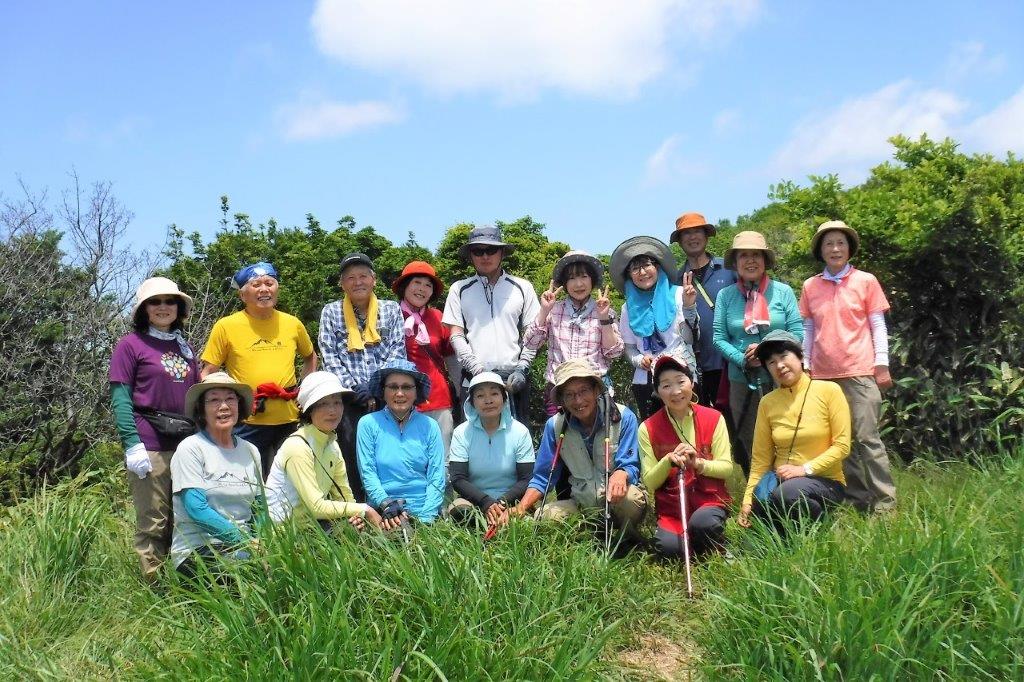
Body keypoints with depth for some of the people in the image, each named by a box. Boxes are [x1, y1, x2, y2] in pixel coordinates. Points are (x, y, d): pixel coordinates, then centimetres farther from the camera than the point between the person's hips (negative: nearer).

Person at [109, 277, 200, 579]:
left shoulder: (185, 346, 15)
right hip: (150, 446, -6)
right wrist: (132, 444, -16)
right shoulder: (130, 344, -1)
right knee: (153, 523, 1)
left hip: (187, 443, 6)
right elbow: (120, 399, -7)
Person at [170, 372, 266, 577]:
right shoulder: (190, 448, -4)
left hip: (242, 547, 6)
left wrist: (261, 541, -7)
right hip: (196, 551, -6)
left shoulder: (250, 451, 12)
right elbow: (197, 509, -14)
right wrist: (246, 540, -20)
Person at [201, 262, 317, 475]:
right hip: (247, 423, -3)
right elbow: (208, 374, 2)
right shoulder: (226, 326, -2)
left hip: (289, 420, 3)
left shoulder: (292, 324, 7)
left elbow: (310, 356, 25)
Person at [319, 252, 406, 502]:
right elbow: (330, 358, 3)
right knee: (352, 461, -2)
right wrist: (355, 387, -9)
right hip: (348, 399, 0)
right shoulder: (331, 312, 10)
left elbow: (397, 352, 4)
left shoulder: (391, 310, 11)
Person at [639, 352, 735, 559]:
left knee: (701, 524, -33)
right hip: (670, 509, 0)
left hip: (711, 500, 0)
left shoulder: (713, 418, -1)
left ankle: (720, 552, 1)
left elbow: (727, 468, -3)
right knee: (669, 547, -29)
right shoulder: (648, 428, -3)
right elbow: (650, 483, -3)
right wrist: (668, 460, -23)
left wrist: (697, 463, -22)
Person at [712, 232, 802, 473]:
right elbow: (719, 338, 1)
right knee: (749, 443, 9)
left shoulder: (783, 291, 2)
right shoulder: (725, 295, 3)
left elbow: (797, 333, -2)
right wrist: (743, 360, -13)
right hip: (742, 381, 1)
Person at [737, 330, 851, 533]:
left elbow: (842, 446, -8)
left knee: (788, 492, -35)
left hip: (824, 480, -3)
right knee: (759, 505, -28)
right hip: (780, 480, 3)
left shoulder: (829, 391, -6)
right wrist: (748, 499, -6)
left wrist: (804, 469, -18)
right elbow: (760, 458, 4)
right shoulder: (767, 403, 4)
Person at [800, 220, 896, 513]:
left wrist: (882, 364, -2)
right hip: (823, 375, 3)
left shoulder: (866, 281, 3)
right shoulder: (810, 286, 9)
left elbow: (878, 325, 3)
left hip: (860, 372, -3)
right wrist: (805, 366, 10)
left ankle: (885, 502, 1)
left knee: (867, 438, -5)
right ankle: (856, 499, 17)